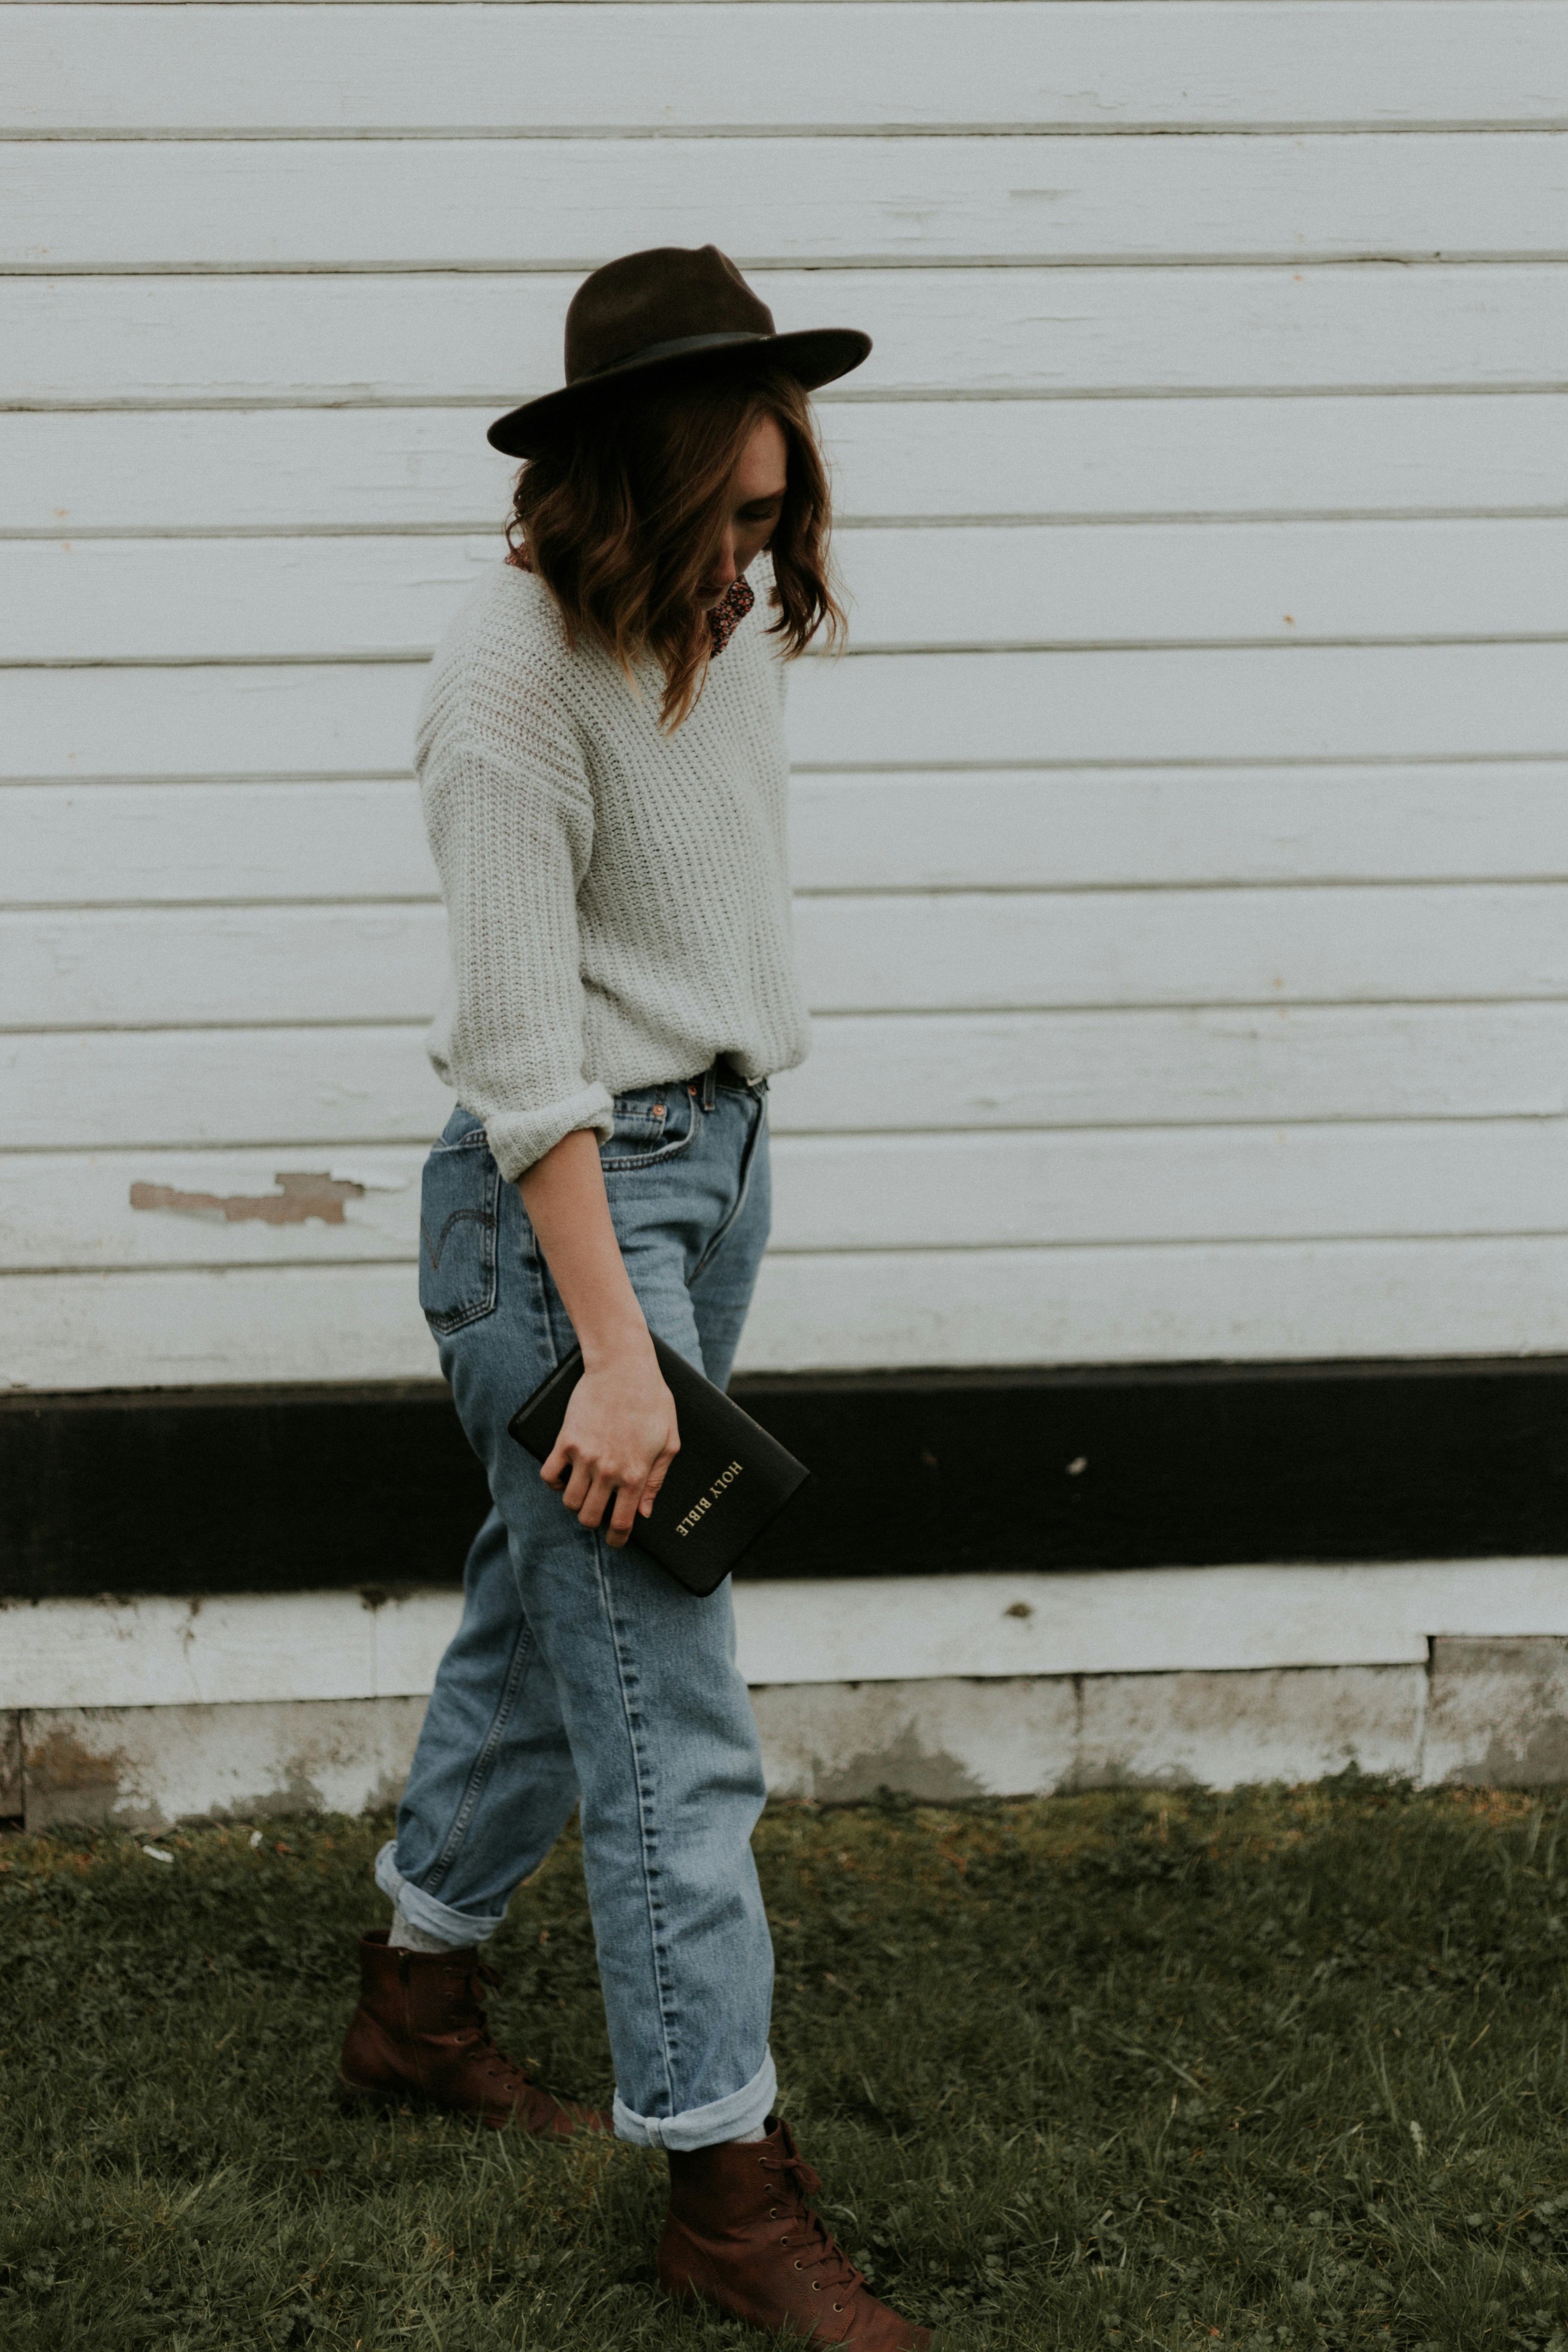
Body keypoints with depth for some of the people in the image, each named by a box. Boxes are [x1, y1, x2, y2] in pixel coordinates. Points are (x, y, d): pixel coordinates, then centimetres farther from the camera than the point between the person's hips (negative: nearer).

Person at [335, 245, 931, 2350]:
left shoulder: (737, 620, 5)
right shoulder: (518, 667, -20)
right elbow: (522, 1045, -22)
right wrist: (615, 1352, -24)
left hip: (717, 1158, 8)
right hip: (559, 1199, -8)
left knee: (546, 1610, 20)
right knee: (666, 1716, -7)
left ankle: (413, 2005, 37)